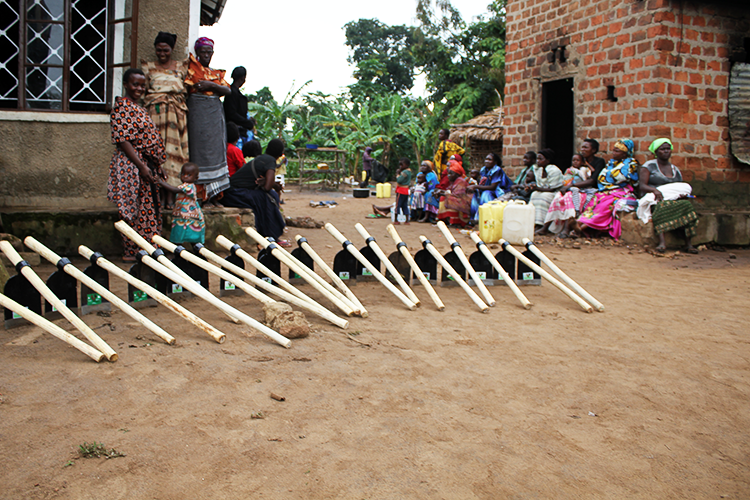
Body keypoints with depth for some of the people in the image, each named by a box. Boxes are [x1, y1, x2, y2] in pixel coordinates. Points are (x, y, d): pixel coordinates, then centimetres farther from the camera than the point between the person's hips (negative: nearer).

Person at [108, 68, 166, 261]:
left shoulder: (138, 108, 18)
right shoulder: (122, 106, -10)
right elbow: (123, 140, -17)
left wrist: (157, 166, 16)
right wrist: (141, 166, -21)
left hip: (145, 166, 10)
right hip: (131, 165, -9)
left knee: (149, 207, 11)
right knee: (134, 209, -4)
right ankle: (131, 252, 4)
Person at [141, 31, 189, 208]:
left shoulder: (181, 67, 13)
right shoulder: (149, 67, 13)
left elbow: (187, 90, 12)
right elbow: (143, 91, 9)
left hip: (177, 113, 0)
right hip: (155, 113, 0)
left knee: (173, 149, -4)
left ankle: (171, 195, -2)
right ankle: (159, 194, -3)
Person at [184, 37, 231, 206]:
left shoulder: (217, 73, 19)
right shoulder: (190, 68, 4)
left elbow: (227, 90, 3)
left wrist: (211, 85, -10)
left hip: (215, 114, 5)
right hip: (197, 114, -5)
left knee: (216, 152, 2)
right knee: (201, 152, -8)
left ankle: (214, 196, 5)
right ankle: (205, 197, -7)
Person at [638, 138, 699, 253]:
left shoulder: (676, 170, 22)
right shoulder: (649, 166, 9)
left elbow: (682, 188, 20)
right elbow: (642, 186, -3)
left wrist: (683, 194, -6)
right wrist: (654, 190, -24)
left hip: (675, 200, 4)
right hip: (655, 200, -4)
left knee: (687, 204, -30)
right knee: (660, 207, -39)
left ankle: (689, 243, -34)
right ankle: (662, 241, -53)